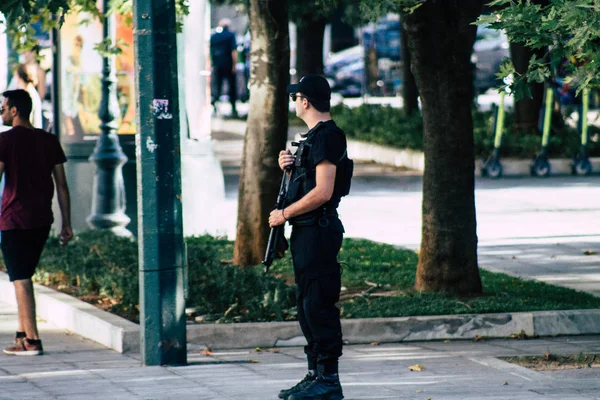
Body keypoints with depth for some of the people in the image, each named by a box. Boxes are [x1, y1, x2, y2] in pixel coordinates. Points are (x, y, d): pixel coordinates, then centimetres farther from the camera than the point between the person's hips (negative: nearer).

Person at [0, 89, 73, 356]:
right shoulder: (49, 141, 8)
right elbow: (62, 185, 8)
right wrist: (66, 224, 13)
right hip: (42, 220, 6)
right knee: (23, 277, 18)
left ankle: (32, 341, -6)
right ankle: (22, 333, 20)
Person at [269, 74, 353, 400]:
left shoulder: (327, 137, -15)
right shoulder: (314, 136, 17)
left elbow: (323, 192, -22)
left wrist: (284, 214, -14)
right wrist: (288, 165, 7)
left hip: (319, 231, -11)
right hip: (306, 231, 11)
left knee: (319, 305, -9)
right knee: (307, 305, 14)